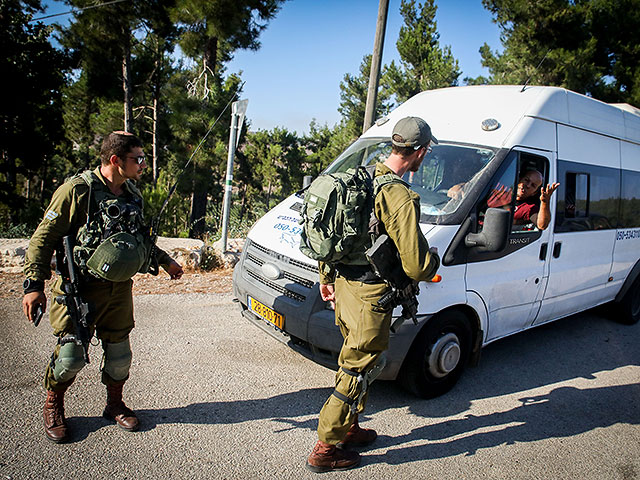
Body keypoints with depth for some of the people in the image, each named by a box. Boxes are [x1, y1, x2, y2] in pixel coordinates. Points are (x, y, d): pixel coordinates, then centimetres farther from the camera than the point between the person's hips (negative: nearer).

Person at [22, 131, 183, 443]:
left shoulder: (132, 195, 8)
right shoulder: (77, 190, -12)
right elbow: (43, 238, -11)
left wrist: (164, 261, 24)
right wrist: (34, 284, -16)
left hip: (119, 289, 6)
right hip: (79, 289, -5)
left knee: (119, 353, 10)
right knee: (71, 356, 0)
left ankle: (115, 405, 34)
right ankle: (53, 406, 29)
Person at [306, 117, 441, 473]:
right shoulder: (401, 198, -21)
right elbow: (415, 266, -21)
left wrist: (326, 277, 21)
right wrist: (435, 260, 3)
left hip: (343, 284, 9)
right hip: (371, 296, -9)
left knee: (355, 360, 25)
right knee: (358, 372, 7)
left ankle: (349, 429, 41)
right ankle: (325, 450, 21)